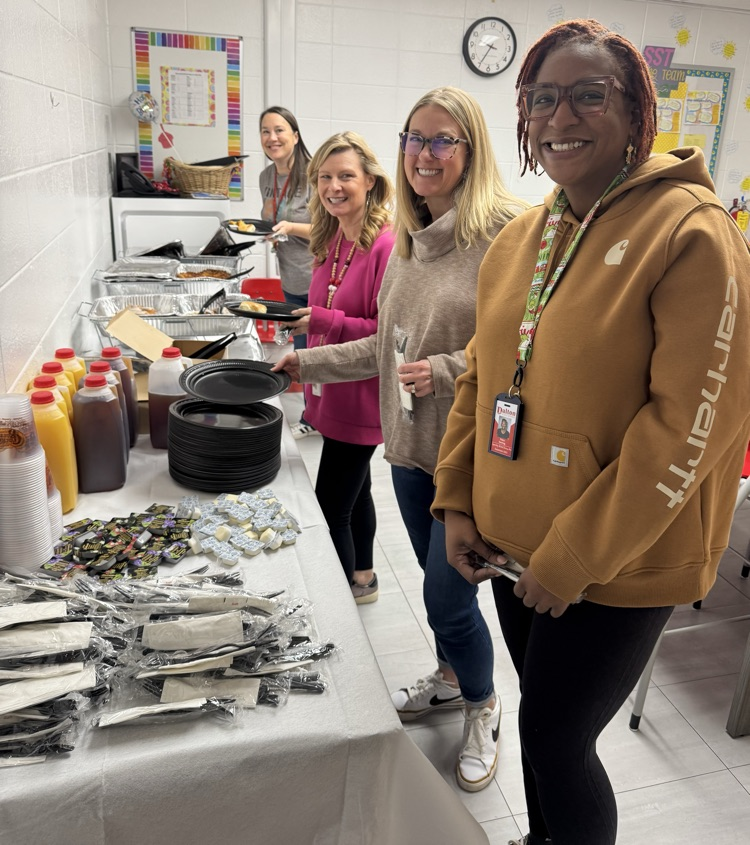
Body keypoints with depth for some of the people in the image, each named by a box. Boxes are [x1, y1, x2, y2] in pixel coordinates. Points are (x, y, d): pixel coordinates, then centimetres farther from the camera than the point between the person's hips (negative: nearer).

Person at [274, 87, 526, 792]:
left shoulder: (506, 232, -16)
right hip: (411, 445, 7)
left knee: (447, 596, 2)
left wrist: (448, 372, -24)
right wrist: (311, 363, 14)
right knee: (439, 583, 21)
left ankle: (482, 708, 32)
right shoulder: (408, 237, 9)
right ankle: (449, 678, 47)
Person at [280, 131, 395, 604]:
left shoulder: (385, 246, -19)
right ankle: (363, 578, 42)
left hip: (359, 397, -9)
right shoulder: (332, 240, 8)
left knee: (330, 507, -2)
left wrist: (323, 321, -25)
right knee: (353, 490, 22)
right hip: (332, 391, 9)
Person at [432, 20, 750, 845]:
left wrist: (576, 556, -17)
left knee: (556, 741, 7)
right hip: (513, 544, 6)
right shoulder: (518, 238, 6)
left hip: (617, 567, -6)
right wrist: (457, 501, 3)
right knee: (543, 716, 23)